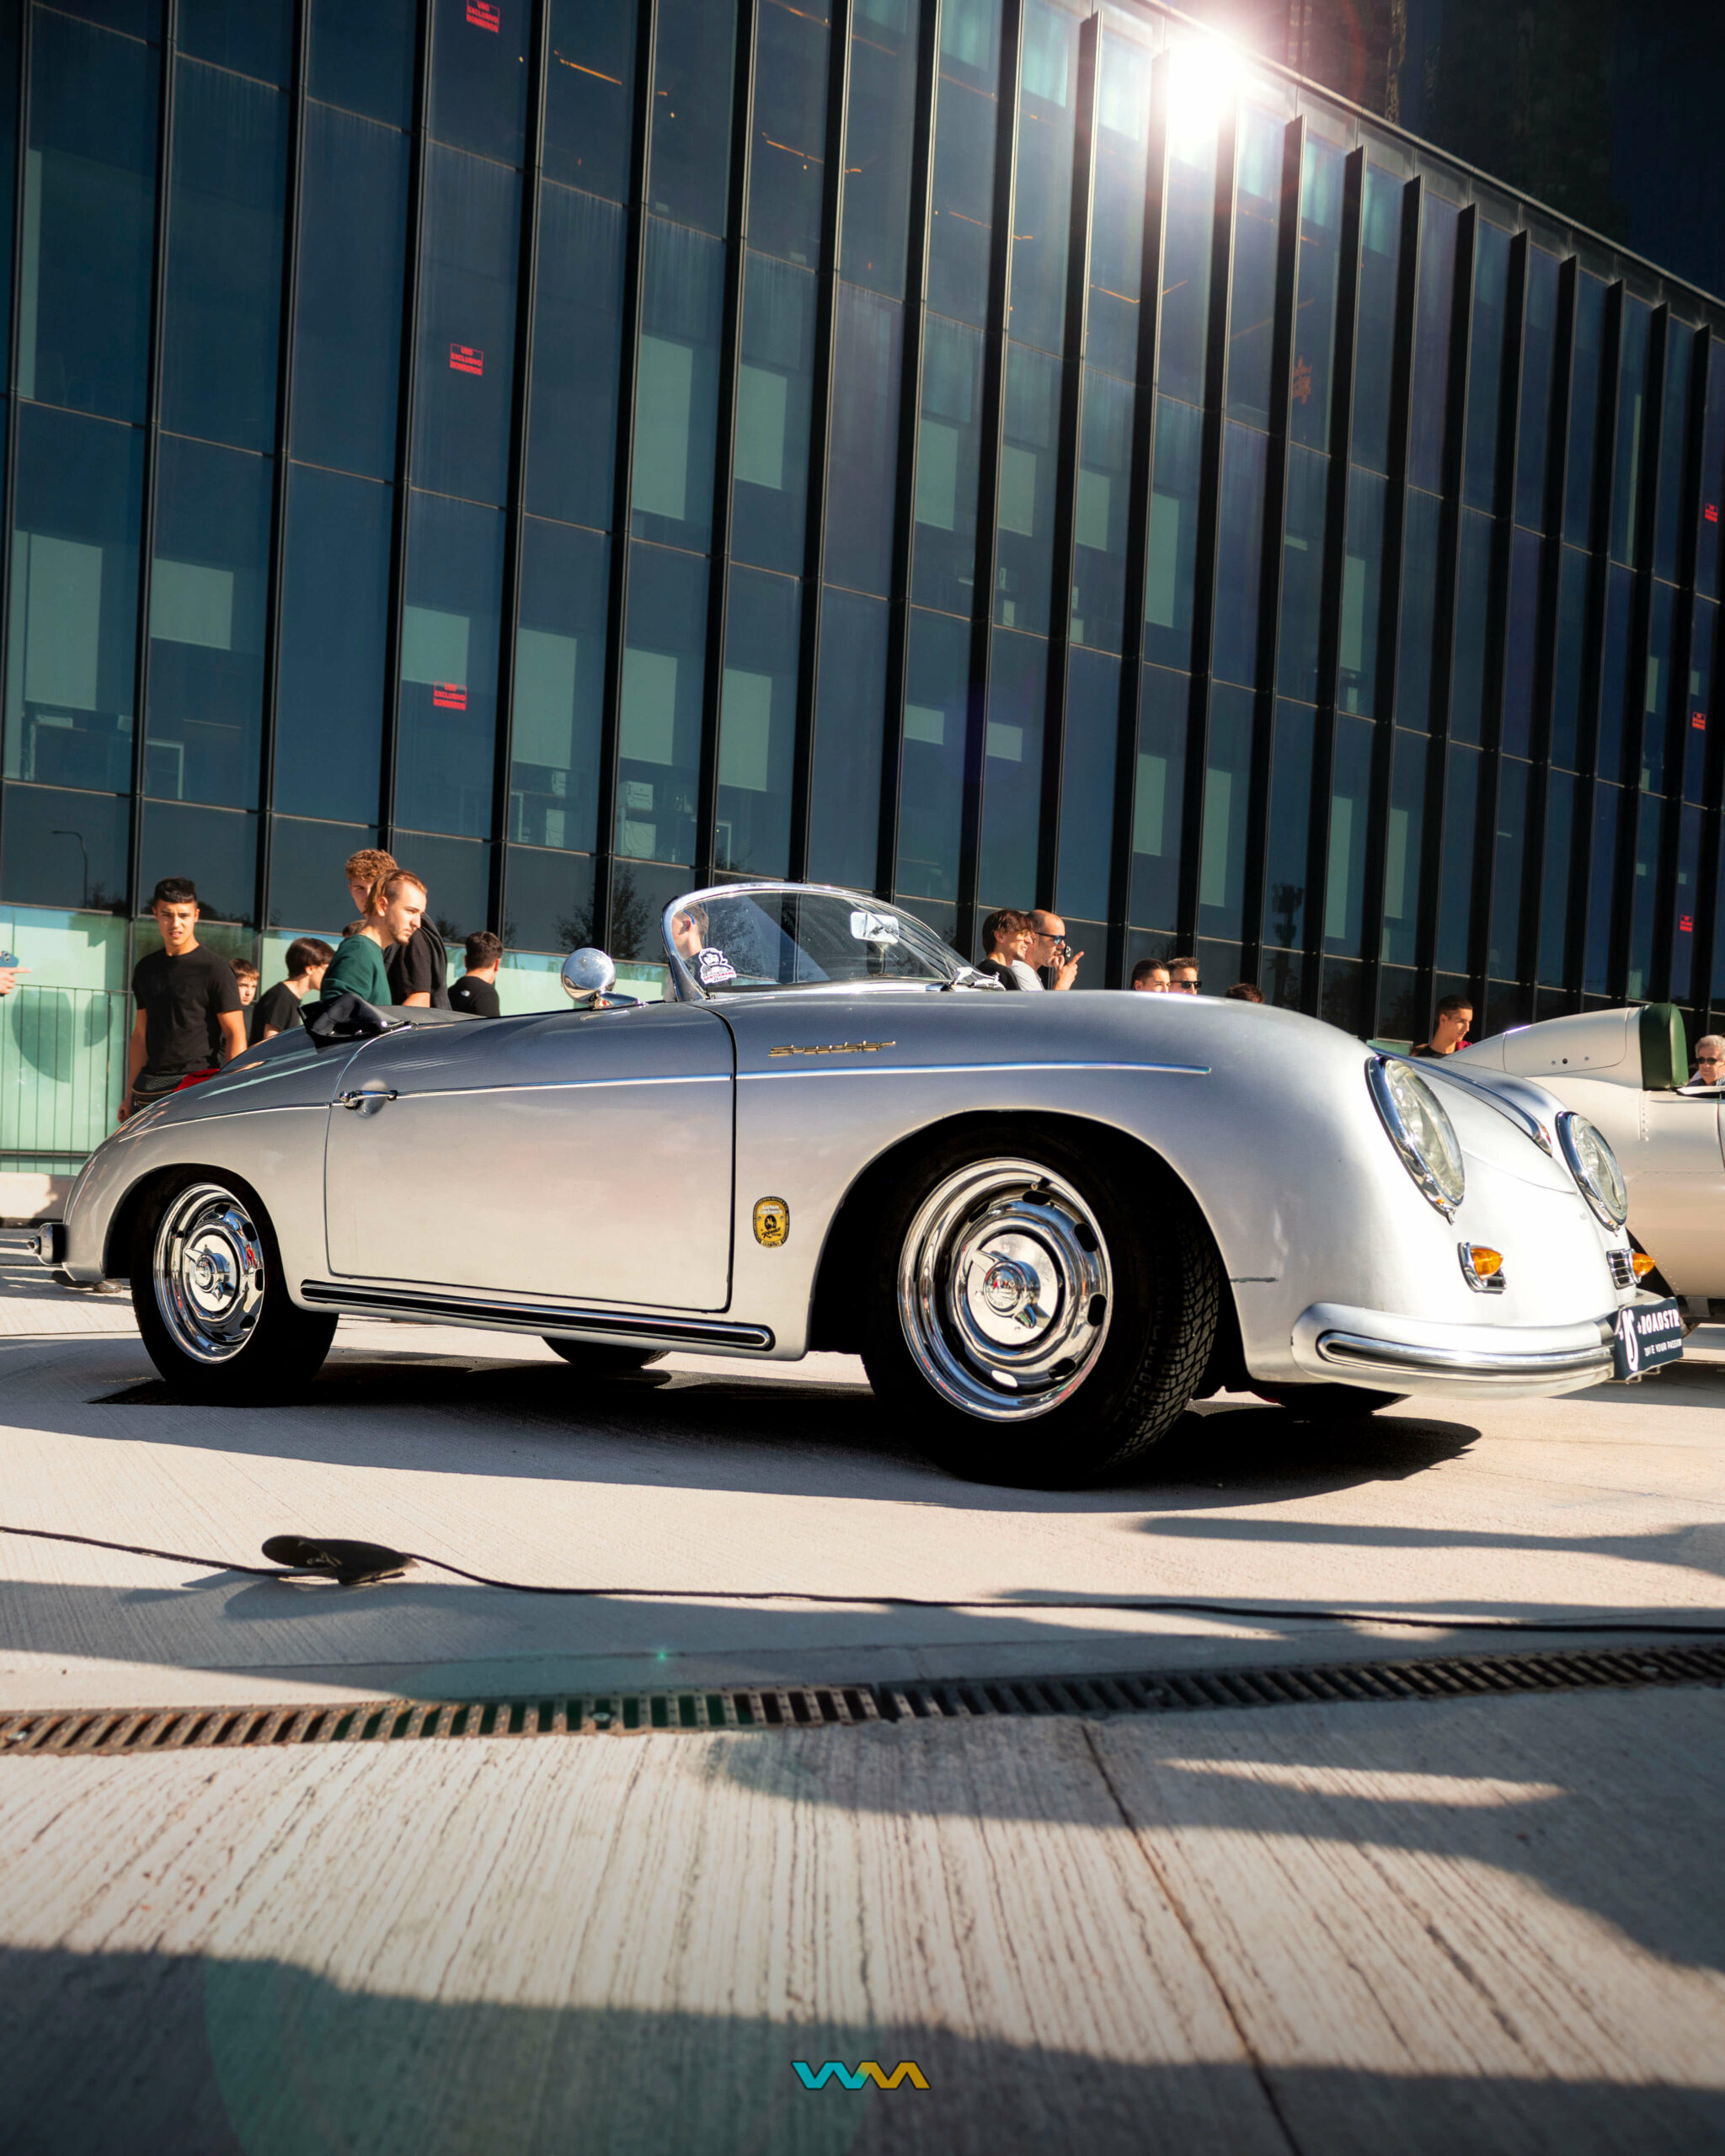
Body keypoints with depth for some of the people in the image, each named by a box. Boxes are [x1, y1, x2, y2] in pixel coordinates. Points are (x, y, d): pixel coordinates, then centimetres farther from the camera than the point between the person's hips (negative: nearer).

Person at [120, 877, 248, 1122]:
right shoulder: (146, 968, 16)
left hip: (199, 1088, -6)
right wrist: (130, 1095, 19)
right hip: (149, 1088, 6)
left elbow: (236, 1035, -5)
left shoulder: (214, 968, -3)